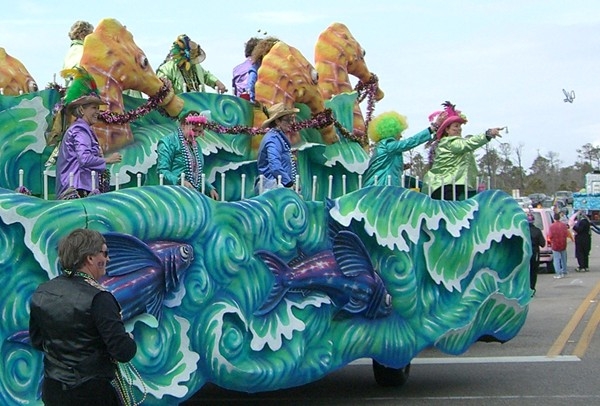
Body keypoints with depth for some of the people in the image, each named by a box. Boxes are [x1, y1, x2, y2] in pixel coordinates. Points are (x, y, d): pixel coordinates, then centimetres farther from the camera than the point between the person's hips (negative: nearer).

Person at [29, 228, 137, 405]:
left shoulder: (41, 293, -1)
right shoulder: (98, 298, -21)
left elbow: (37, 341, 11)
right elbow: (124, 352, -23)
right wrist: (130, 340, -2)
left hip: (52, 391, 6)